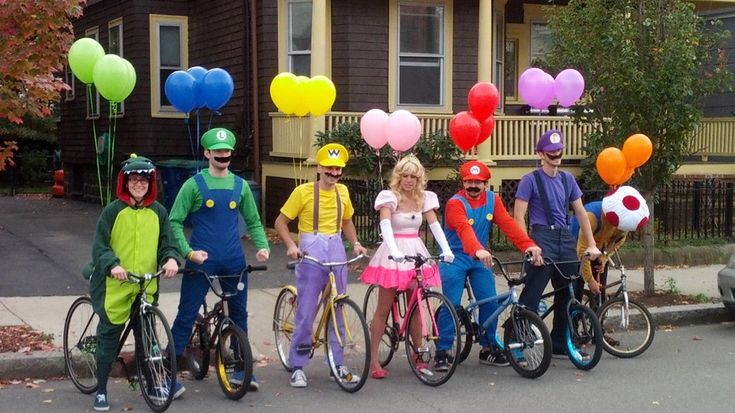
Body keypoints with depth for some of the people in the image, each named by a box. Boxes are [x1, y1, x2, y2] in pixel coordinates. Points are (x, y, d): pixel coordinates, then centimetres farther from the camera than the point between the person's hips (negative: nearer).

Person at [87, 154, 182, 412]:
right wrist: (112, 265, -23)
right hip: (115, 286, -2)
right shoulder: (113, 211, -3)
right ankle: (101, 391, 14)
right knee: (109, 337, 3)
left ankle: (153, 385, 24)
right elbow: (100, 246, -5)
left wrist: (171, 259, -15)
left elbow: (167, 243, 7)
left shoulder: (158, 212, 6)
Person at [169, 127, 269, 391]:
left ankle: (241, 370, 21)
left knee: (239, 314, 10)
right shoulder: (194, 185, -4)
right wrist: (188, 252, -17)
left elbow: (254, 222, 16)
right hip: (201, 261, -4)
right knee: (186, 315, -2)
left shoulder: (240, 186, 8)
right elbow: (175, 222, -4)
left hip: (234, 262, 4)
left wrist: (262, 246, -2)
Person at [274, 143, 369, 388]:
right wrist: (290, 246, -18)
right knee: (306, 311, -4)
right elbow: (281, 222, -3)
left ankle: (336, 364, 19)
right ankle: (298, 367, 6)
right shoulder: (304, 191, -6)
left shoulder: (342, 191, 9)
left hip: (336, 250, 5)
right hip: (310, 251, -5)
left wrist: (356, 243, 7)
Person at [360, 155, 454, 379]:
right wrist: (394, 250, -38)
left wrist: (446, 248, -17)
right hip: (394, 254, -4)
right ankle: (373, 360, 2)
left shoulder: (423, 198, 8)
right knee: (384, 308, -2)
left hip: (416, 252, 4)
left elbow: (434, 224, -1)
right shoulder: (389, 197, -7)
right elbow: (385, 224, -22)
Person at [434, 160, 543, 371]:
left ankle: (488, 349, 15)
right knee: (451, 305, -10)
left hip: (480, 259, 5)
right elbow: (464, 230, -35)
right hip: (455, 258, -4)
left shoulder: (493, 200, -2)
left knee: (490, 303, -1)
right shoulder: (455, 203, -17)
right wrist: (478, 250, -54)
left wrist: (529, 245, -29)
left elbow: (508, 224, -14)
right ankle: (442, 351, 0)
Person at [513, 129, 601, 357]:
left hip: (566, 239, 6)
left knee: (568, 294, 9)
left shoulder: (567, 179, 14)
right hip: (543, 238, -6)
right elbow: (518, 216, -8)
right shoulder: (530, 180, -2)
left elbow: (580, 212, 16)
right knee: (531, 297, -11)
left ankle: (559, 342, 22)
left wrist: (591, 244, 11)